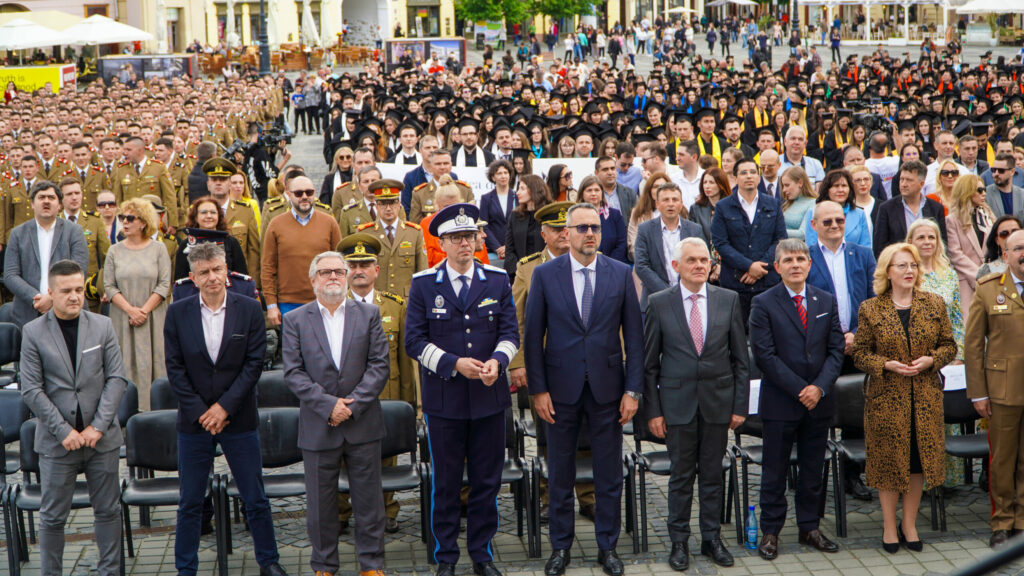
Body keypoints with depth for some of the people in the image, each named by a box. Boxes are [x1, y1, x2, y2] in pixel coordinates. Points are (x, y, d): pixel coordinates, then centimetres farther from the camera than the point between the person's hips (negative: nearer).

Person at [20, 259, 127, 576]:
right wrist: (64, 431, -12)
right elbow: (31, 389, -6)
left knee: (108, 510, 10)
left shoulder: (102, 326, 2)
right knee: (52, 516, 5)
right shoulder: (34, 332, -4)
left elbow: (117, 379, 0)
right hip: (56, 442, -2)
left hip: (101, 438, 2)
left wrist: (98, 426, -9)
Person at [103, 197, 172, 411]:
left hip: (152, 318, -1)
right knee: (126, 364, -2)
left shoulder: (158, 249, 3)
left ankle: (153, 408, 1)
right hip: (123, 318, 1)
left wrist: (144, 310, -12)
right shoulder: (115, 251, 7)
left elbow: (164, 285, -2)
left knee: (152, 361, -3)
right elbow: (109, 286, 1)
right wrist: (130, 310, -11)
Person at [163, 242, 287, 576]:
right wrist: (200, 411, -10)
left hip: (239, 419, 0)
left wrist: (225, 406, -12)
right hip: (194, 420, 0)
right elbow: (174, 368, -2)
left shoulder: (249, 310, -3)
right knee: (189, 502, 7)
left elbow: (254, 362, -5)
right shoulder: (177, 314, 0)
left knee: (255, 498, 7)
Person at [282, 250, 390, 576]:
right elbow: (293, 373, -5)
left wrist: (353, 404, -12)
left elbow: (379, 365, -1)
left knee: (368, 499, 6)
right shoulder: (295, 320, 3)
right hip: (317, 426, -1)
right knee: (320, 503, 7)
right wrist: (328, 405, -15)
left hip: (363, 424, 1)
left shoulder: (369, 314, 6)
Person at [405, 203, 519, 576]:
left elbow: (510, 332, 4)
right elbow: (414, 340, -3)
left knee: (487, 480, 7)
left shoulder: (498, 281, 6)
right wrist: (454, 363, -14)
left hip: (489, 396, 2)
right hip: (443, 398, -2)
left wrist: (496, 361, -16)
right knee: (445, 482, 4)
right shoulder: (423, 284, 0)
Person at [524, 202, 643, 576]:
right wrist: (537, 388, -5)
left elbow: (633, 334, 1)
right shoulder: (545, 275, -2)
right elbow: (533, 335, 0)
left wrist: (633, 390, -3)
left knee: (609, 475, 8)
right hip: (561, 389, 0)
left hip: (607, 387, 1)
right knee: (560, 474, 10)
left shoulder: (621, 274, 0)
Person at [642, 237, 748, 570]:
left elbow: (740, 358, 5)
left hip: (718, 401, 1)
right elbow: (649, 363, 1)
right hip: (678, 402, -1)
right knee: (681, 476, 6)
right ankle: (679, 541, 17)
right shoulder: (659, 303, -1)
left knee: (713, 474, 9)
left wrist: (740, 405, 1)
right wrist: (652, 410, -3)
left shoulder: (729, 300, 3)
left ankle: (712, 539, 21)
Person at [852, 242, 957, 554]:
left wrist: (930, 360, -12)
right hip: (886, 397, -2)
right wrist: (886, 365, -17)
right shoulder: (870, 309, -3)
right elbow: (860, 354, 0)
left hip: (925, 397, 2)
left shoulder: (934, 304, 3)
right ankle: (889, 526, 18)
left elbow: (949, 345, 8)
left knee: (919, 459, 7)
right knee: (888, 460, 4)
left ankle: (909, 524, 22)